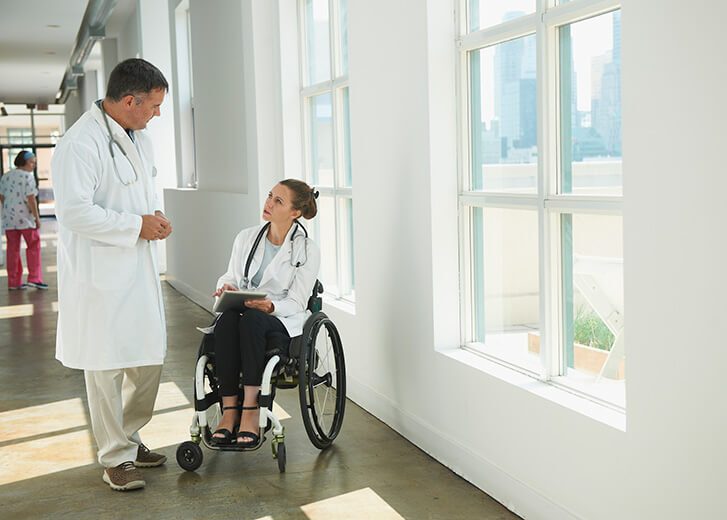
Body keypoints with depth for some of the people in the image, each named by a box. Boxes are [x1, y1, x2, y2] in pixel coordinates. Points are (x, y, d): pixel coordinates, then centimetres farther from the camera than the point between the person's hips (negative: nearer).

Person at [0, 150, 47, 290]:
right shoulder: (27, 176, -10)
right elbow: (31, 198, -15)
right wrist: (37, 217, -11)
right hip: (25, 217, -6)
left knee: (13, 249, 8)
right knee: (33, 246, 5)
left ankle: (13, 282, 10)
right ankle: (34, 278, 0)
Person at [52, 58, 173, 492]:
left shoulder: (140, 139, 12)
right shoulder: (81, 144, -18)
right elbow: (74, 212, -23)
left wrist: (156, 217, 4)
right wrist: (137, 225, -18)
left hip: (139, 269, 9)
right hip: (100, 276, -9)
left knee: (150, 359, 14)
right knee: (107, 367, 3)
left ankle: (129, 436, 33)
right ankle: (117, 457, 16)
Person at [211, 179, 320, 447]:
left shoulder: (307, 250, -2)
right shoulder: (246, 238, 10)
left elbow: (296, 303, -6)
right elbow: (231, 276, 16)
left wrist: (270, 306, -27)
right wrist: (227, 287, -9)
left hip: (281, 320, -3)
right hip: (242, 314, 3)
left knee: (251, 320, -38)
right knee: (225, 320, -34)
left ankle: (250, 410, -38)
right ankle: (229, 410, -34)